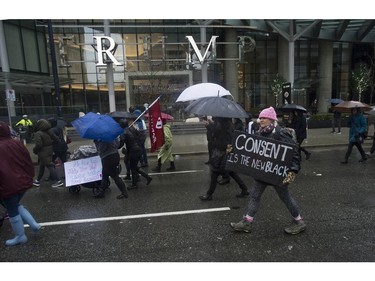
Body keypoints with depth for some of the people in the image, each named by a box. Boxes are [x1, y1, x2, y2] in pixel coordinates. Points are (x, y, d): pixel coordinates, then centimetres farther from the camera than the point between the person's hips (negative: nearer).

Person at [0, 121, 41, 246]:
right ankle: (34, 224, 20)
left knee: (12, 212, 12)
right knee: (16, 205, 27)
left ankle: (20, 237, 26)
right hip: (23, 182, 6)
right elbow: (29, 162, 5)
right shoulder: (17, 144, 0)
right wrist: (29, 177, 17)